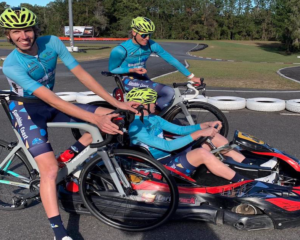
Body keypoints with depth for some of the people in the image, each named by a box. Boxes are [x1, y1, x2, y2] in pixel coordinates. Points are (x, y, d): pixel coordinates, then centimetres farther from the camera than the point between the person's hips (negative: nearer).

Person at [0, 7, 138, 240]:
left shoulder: (52, 43, -15)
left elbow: (82, 74, -14)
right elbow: (51, 99, -37)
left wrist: (117, 103, -19)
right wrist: (95, 119, -43)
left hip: (51, 104, 5)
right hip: (27, 110, -5)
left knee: (111, 117, -8)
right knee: (50, 168, -23)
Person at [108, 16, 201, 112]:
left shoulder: (151, 45, -11)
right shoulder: (121, 50, -21)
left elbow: (171, 59, -7)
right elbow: (112, 70, -8)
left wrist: (191, 76, -8)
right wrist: (133, 70, -23)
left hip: (142, 78, 6)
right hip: (127, 80, -6)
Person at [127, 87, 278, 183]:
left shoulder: (153, 119, 12)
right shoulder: (136, 129, -18)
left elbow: (180, 130, 13)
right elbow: (168, 146, -25)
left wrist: (205, 125, -2)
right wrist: (199, 133, -25)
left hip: (172, 157, 9)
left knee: (213, 136, -2)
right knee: (202, 153, -33)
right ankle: (244, 183, -24)